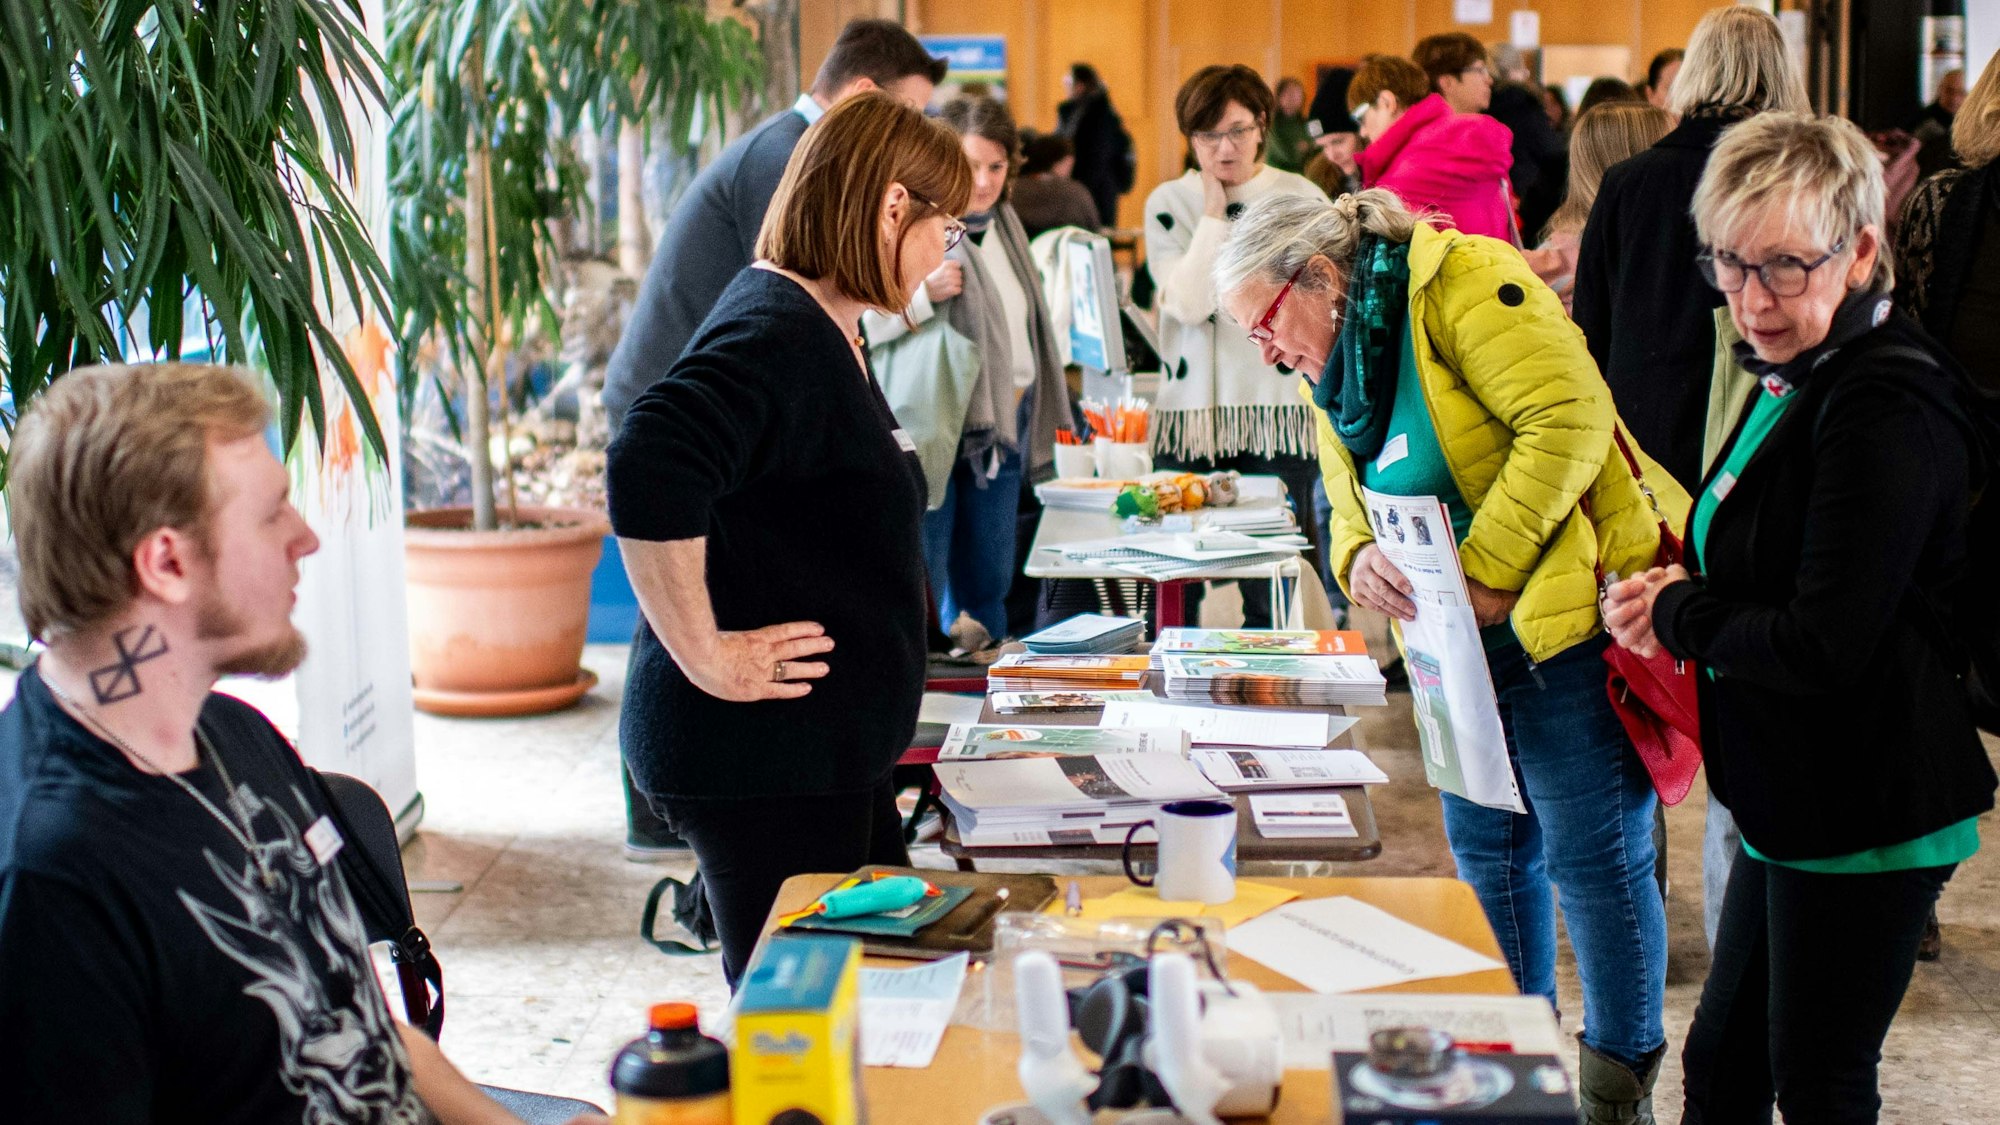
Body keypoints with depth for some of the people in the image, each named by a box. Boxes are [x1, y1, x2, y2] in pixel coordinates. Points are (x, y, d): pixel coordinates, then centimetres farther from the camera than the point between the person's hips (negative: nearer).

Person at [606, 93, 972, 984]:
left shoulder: (823, 331, 15)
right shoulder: (776, 336, -19)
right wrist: (705, 656, -27)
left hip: (825, 754, 10)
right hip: (760, 762, -10)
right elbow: (648, 471, -34)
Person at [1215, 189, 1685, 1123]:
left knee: (1594, 857, -2)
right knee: (1488, 846, 16)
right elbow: (1355, 505, 16)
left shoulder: (1463, 282, -16)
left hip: (1572, 616, -9)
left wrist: (1484, 573, -23)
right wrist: (1359, 559, -8)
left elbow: (1568, 421, -24)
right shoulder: (1332, 371, 12)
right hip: (1465, 641, 9)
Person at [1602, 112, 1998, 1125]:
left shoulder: (1885, 408, -22)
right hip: (1799, 796, 10)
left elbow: (1824, 646, -25)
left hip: (1864, 808, -10)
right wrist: (1674, 597, 0)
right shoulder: (1793, 378, 9)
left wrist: (1677, 615, -11)